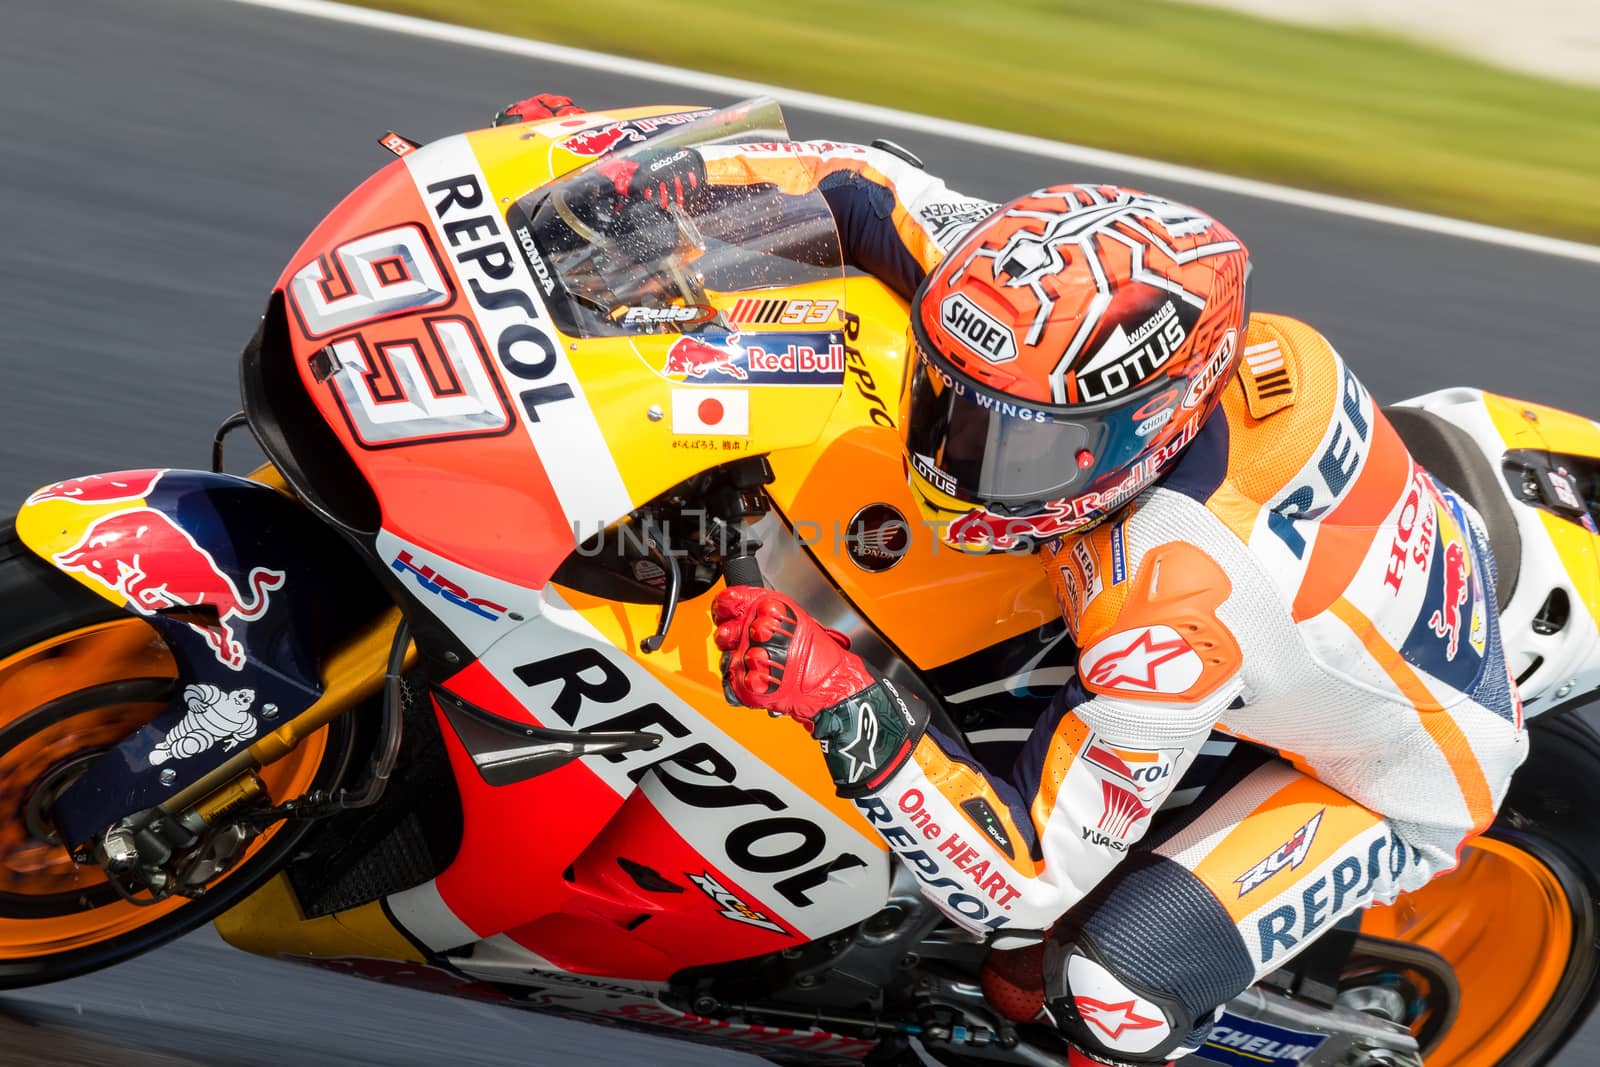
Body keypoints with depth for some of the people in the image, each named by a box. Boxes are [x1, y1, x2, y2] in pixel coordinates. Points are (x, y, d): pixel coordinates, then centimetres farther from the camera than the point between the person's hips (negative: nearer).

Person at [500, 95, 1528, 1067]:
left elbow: (1030, 885, -33)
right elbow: (875, 188, -11)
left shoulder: (1174, 615, -42)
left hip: (1398, 775, -8)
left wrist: (848, 712, -43)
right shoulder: (1079, 309, -24)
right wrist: (682, 176, -25)